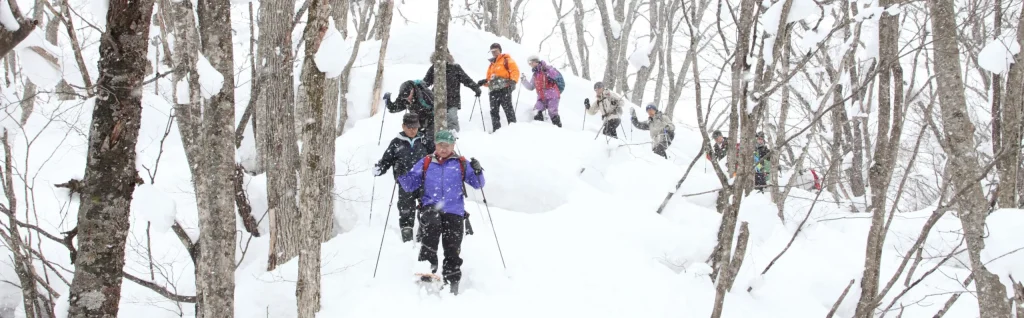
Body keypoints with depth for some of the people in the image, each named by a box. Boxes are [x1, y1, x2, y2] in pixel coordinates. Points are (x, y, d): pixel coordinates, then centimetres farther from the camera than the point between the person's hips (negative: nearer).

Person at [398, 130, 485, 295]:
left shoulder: (461, 164, 11)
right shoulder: (425, 163, 14)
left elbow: (477, 184, 7)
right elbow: (410, 185, 14)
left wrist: (477, 171, -13)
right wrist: (402, 176, -6)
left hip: (454, 211, 1)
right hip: (431, 207, -1)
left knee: (452, 249, 0)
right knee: (432, 223, -36)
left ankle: (452, 283, 12)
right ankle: (428, 262, -30)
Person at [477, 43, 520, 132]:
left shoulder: (506, 60, 8)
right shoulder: (492, 65, 29)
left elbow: (515, 70, -5)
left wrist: (513, 81, -21)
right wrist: (484, 82, 7)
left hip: (504, 89, -7)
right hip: (493, 91, 7)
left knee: (508, 109, -11)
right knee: (494, 111, 0)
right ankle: (496, 129, 1)